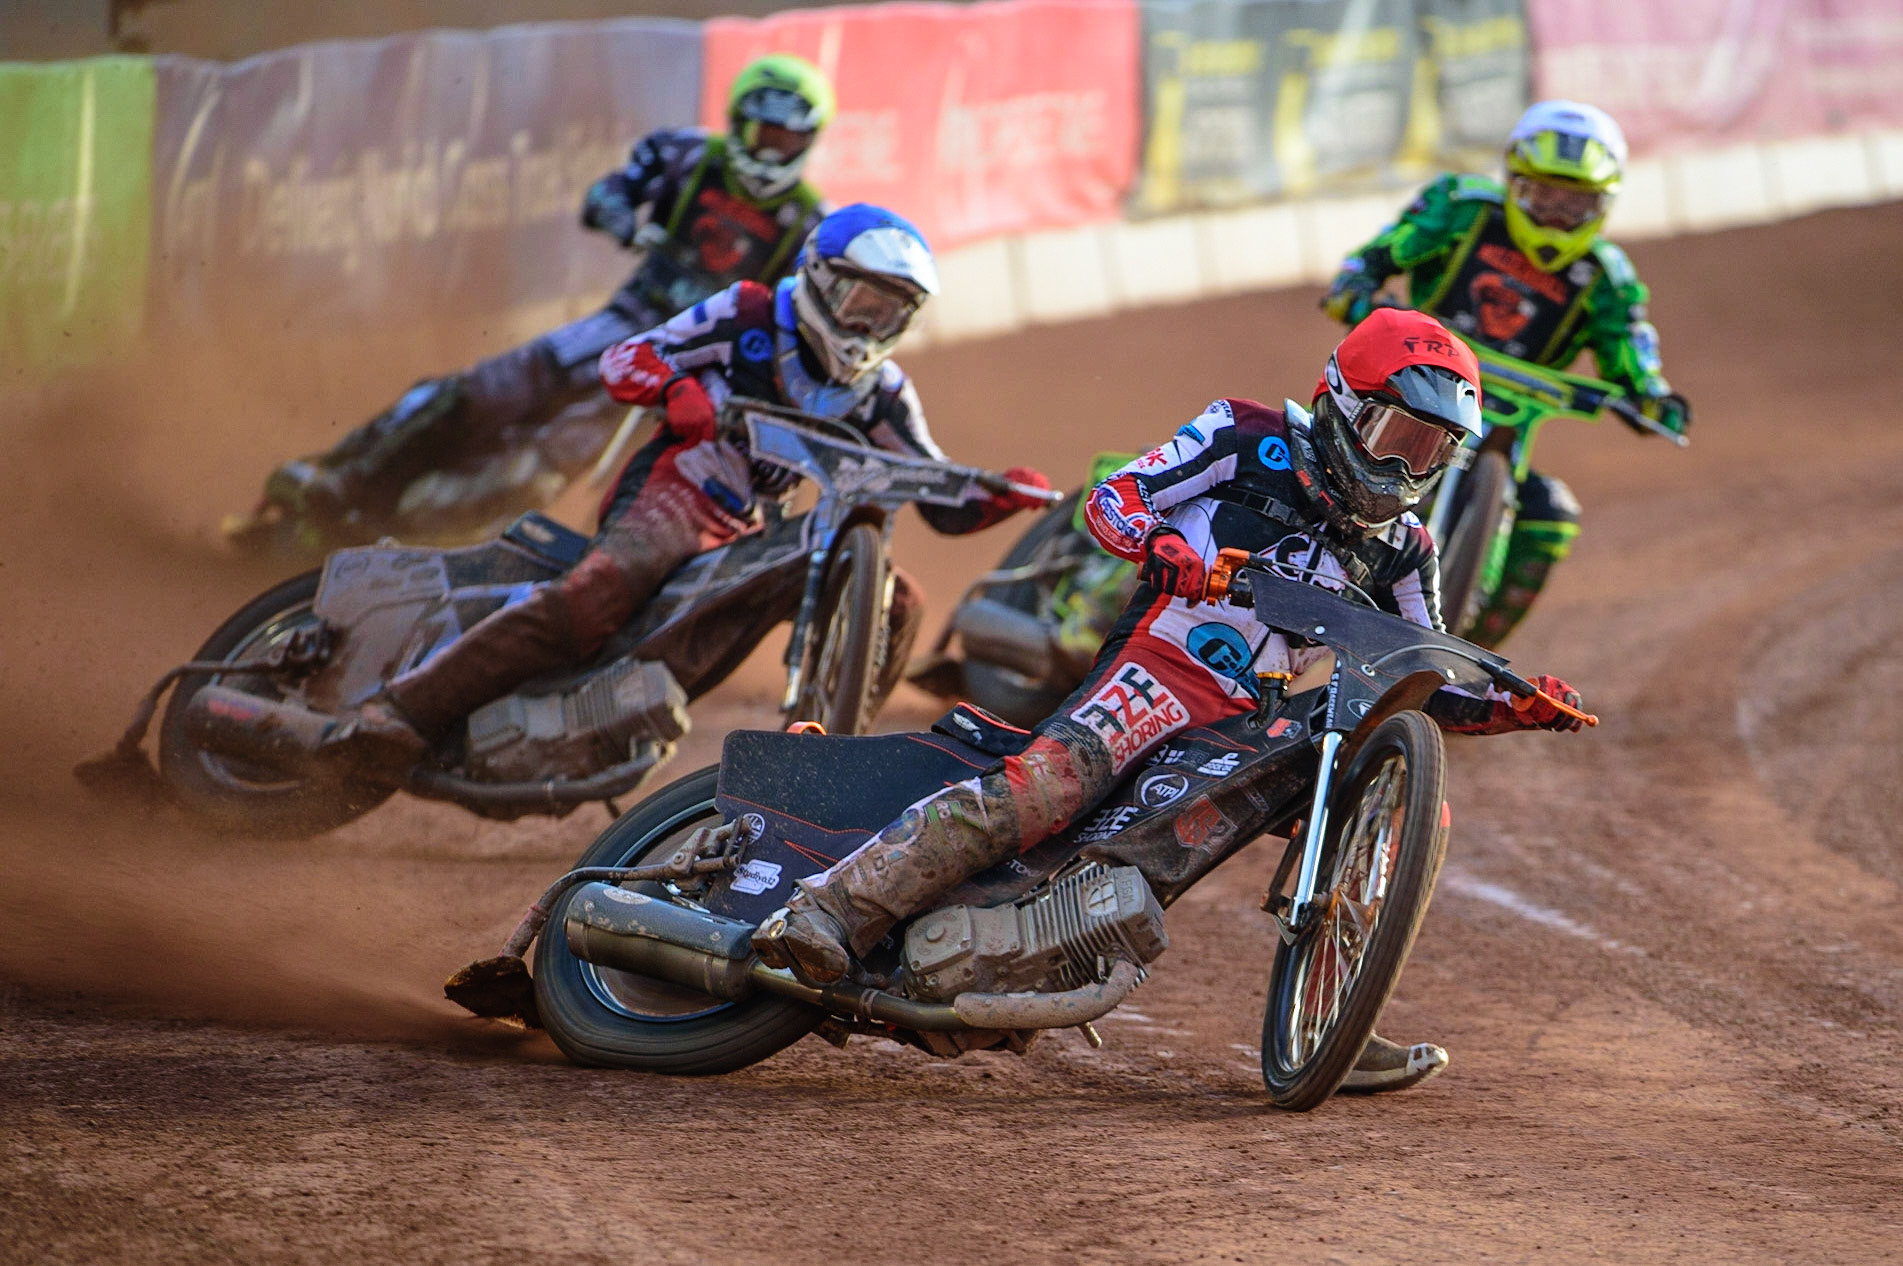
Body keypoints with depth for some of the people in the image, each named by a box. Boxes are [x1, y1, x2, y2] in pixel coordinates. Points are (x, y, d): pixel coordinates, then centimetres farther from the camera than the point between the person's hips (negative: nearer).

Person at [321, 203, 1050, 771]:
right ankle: (403, 710, -43)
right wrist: (674, 388, -29)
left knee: (896, 602, -7)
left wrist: (1004, 494, -12)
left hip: (748, 532, 6)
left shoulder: (879, 393, 11)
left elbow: (946, 507, 11)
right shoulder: (749, 315, -1)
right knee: (597, 596, -36)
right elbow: (621, 361, -6)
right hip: (673, 491, -6)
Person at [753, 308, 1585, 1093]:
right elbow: (1111, 497, -2)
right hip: (1162, 665, -6)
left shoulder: (1400, 553, 18)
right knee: (1039, 786, -32)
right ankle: (830, 909, -39)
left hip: (1259, 719, 6)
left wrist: (1520, 707, 1)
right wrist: (1158, 544, -24)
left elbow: (1430, 693, 20)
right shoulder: (1252, 440, 3)